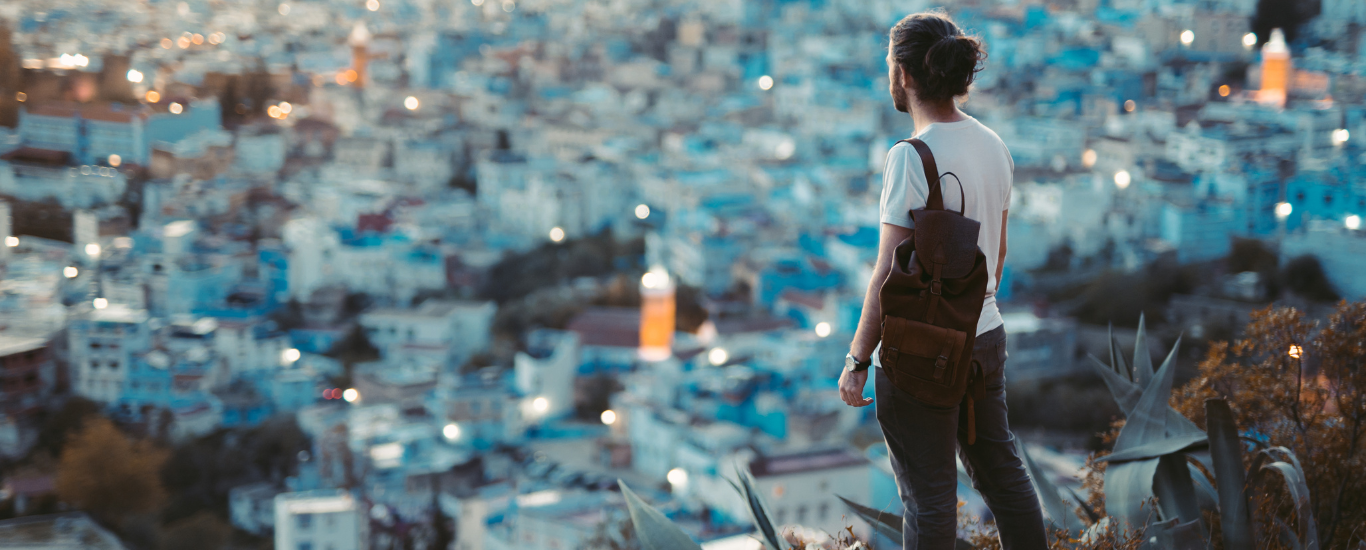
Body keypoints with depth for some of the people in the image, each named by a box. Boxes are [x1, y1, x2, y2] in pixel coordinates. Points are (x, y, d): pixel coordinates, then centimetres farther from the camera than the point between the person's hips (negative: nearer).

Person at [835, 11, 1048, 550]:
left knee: (928, 494, 4)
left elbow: (890, 275, -20)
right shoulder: (993, 146, 3)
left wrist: (857, 361, -13)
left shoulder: (911, 157, -20)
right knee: (1001, 470, 20)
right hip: (986, 337, 7)